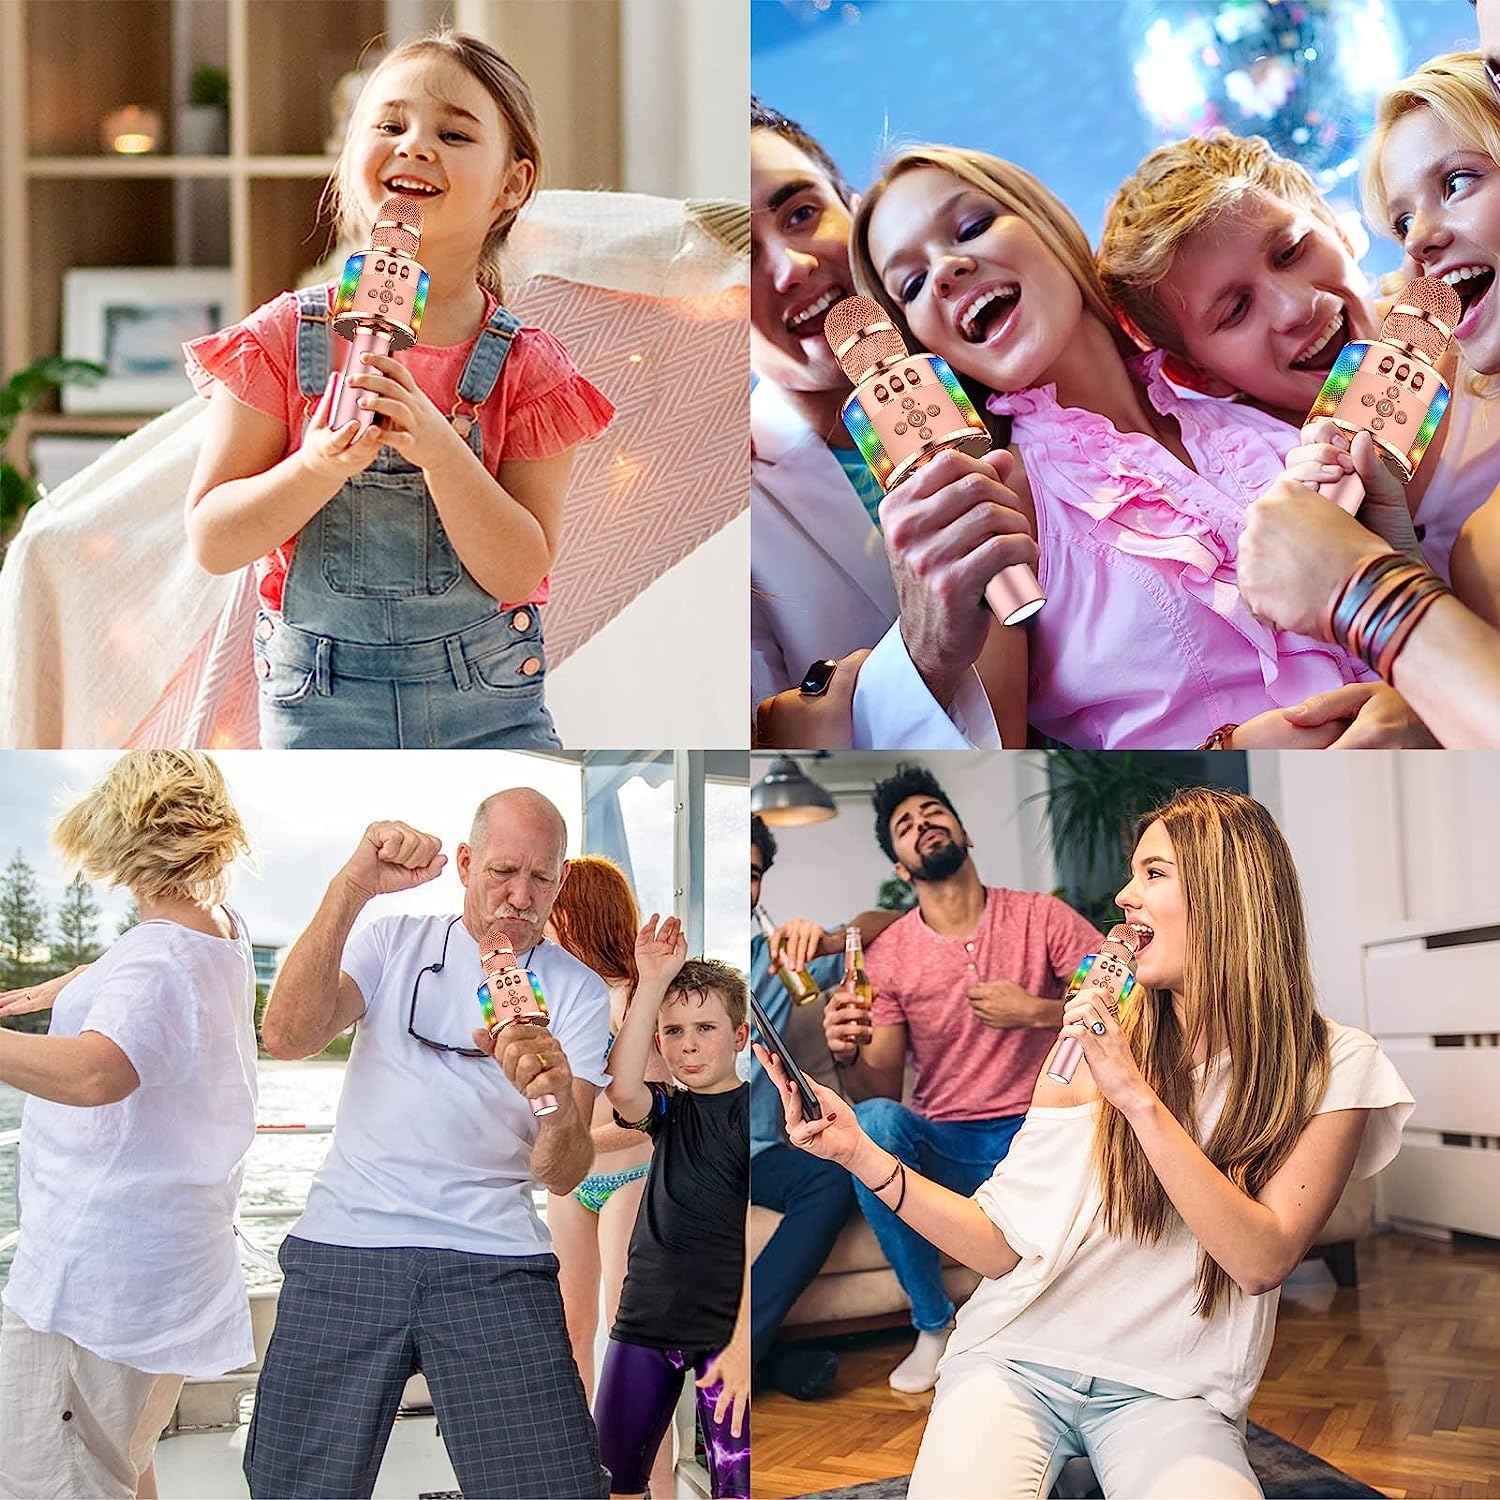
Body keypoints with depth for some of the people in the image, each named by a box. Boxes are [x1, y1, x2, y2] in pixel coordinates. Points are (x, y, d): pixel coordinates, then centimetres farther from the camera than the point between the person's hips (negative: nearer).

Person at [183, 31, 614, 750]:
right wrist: (320, 465, -25)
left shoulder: (525, 366, -6)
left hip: (489, 706, 1)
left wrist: (440, 448, -26)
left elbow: (520, 572, -12)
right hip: (319, 707, 0)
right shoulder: (286, 337, -6)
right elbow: (211, 541, -8)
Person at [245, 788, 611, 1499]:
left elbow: (562, 1175, 0)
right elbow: (285, 1036, -9)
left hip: (492, 1259, 0)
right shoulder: (393, 942, 10)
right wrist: (352, 888, -20)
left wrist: (557, 1102, -24)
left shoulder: (577, 991, 9)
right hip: (344, 1246, 0)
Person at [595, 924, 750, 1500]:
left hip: (726, 1328, -5)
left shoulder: (752, 1111, -4)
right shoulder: (670, 1110, 11)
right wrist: (653, 983, -18)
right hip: (645, 1321, 5)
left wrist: (743, 1344, -16)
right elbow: (621, 1087, -13)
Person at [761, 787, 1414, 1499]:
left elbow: (1263, 1261, -15)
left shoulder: (1332, 1066, -2)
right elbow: (1004, 1247, 2)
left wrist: (1138, 1097, -20)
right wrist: (861, 1153, -10)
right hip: (1019, 1359, 1)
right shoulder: (1097, 1039, 2)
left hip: (1166, 1390, -1)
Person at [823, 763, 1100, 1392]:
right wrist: (848, 1057, -26)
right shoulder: (888, 954, -2)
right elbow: (881, 1091, -3)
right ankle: (934, 1325, -14)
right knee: (873, 1123, -33)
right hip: (943, 1145, 1)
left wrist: (1036, 1013, -20)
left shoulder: (1040, 916, -2)